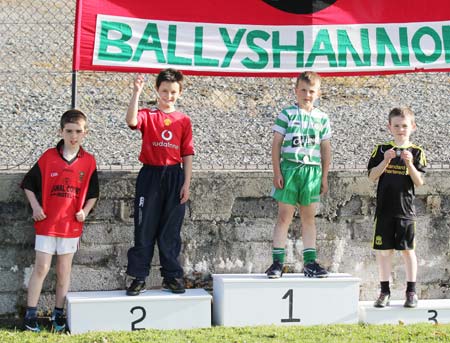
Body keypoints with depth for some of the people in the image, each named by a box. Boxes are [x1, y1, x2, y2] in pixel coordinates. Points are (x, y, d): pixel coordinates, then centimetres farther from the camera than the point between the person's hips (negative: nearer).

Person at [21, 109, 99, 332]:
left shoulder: (88, 161, 0)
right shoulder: (48, 157, -4)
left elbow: (93, 193, 10)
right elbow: (28, 183, 4)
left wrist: (85, 210, -5)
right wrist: (35, 207, -6)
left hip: (72, 224, 2)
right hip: (47, 222, -2)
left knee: (64, 270, 9)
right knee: (41, 268, -2)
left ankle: (58, 313, 18)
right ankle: (30, 314, 5)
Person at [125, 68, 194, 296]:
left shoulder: (184, 121, 8)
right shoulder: (147, 115, 2)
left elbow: (187, 155, 7)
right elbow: (131, 121, -22)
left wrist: (186, 184, 1)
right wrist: (136, 93, -28)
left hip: (174, 177, 2)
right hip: (150, 175, -2)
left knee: (171, 230, 7)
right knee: (144, 228, 1)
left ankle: (171, 276, 16)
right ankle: (138, 278, 6)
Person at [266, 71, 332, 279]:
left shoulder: (322, 119, 9)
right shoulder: (287, 114, 1)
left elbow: (326, 149, 12)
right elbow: (276, 143, -1)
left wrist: (324, 177, 8)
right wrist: (277, 172, -7)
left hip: (312, 171, 3)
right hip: (289, 168, -3)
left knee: (309, 217, 8)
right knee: (284, 216, -2)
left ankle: (310, 262, 12)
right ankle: (277, 261, 1)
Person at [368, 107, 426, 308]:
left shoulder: (416, 152, 2)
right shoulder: (381, 150, 4)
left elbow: (419, 182, -3)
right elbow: (372, 177, -1)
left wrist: (409, 163, -17)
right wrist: (386, 160, -14)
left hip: (406, 209, -1)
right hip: (384, 209, 1)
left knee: (407, 250, 5)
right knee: (383, 250, 4)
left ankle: (411, 292, 14)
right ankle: (385, 292, 13)